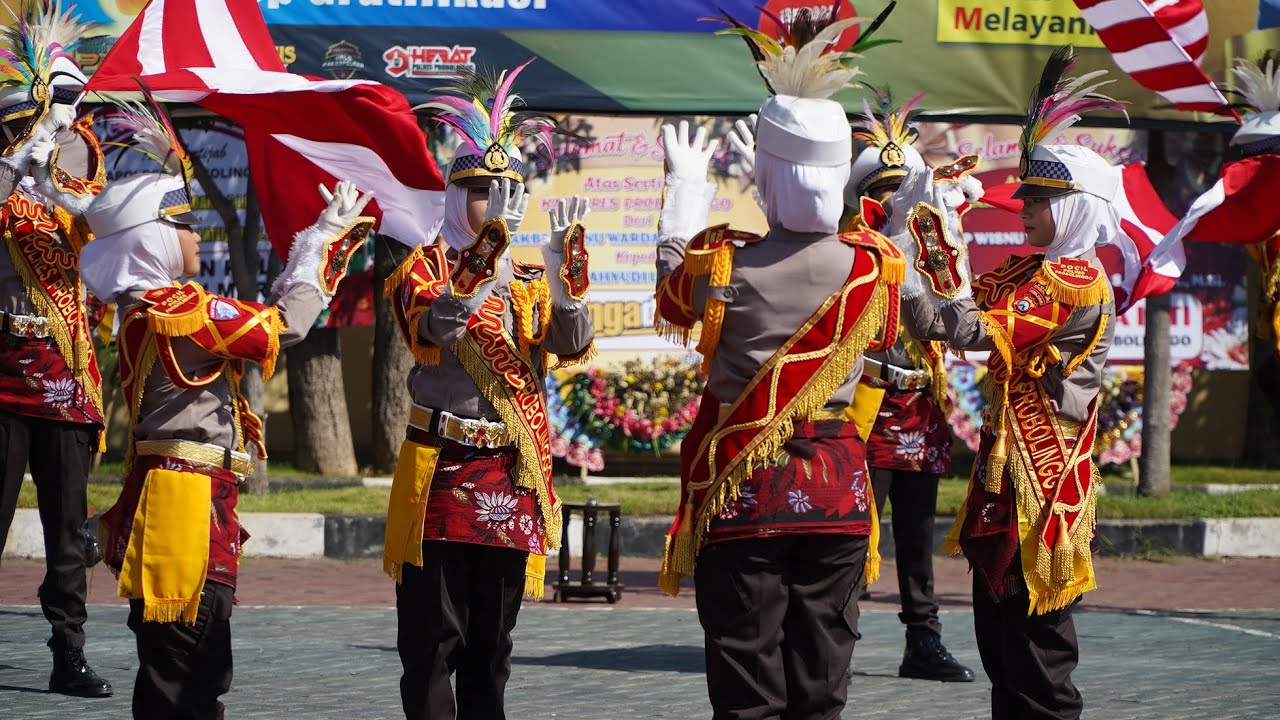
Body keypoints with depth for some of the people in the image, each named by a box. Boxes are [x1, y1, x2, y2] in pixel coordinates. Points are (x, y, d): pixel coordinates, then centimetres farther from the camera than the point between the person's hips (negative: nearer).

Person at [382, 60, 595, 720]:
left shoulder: (530, 285, 13)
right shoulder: (425, 268, 0)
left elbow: (573, 345, -6)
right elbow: (434, 327, -22)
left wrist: (563, 270, -22)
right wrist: (487, 259, -33)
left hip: (512, 481, 4)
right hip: (441, 474, -4)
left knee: (491, 642, 9)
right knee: (433, 639, -5)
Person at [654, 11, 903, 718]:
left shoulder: (720, 261, -11)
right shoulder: (873, 265, -6)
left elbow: (672, 293, 14)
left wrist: (685, 188, 28)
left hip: (742, 491, -2)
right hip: (838, 489, 2)